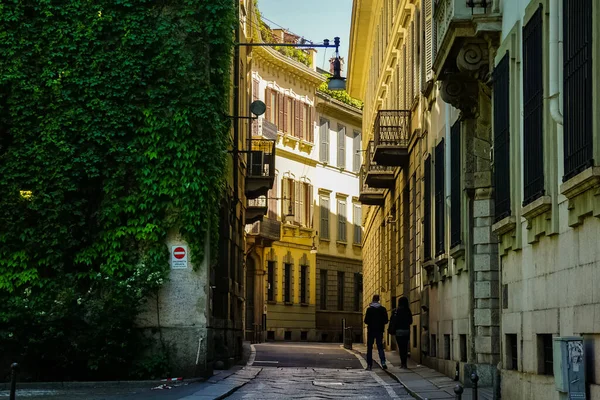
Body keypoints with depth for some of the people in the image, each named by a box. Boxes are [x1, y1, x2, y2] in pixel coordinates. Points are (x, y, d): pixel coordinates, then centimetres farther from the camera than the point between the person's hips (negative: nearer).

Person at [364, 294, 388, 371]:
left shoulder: (369, 309, -10)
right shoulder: (383, 309, -2)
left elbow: (366, 321, -10)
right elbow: (386, 321, 0)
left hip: (371, 330, -2)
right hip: (380, 330, 2)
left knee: (369, 348, 7)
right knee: (380, 346, 7)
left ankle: (369, 365, 5)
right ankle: (383, 362, -14)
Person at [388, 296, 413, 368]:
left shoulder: (396, 311, -9)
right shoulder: (408, 311, 2)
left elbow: (393, 322, -11)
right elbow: (410, 322, 10)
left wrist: (391, 331, -4)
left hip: (399, 331, -4)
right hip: (407, 331, 4)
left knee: (401, 347, -2)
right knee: (405, 347, 9)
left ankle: (403, 363, -8)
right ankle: (404, 363, 7)